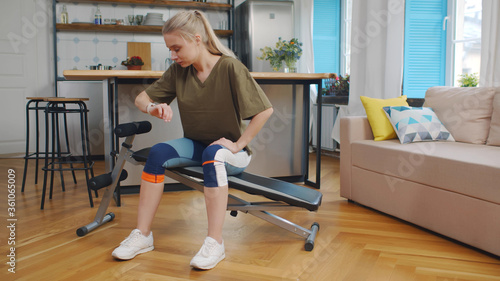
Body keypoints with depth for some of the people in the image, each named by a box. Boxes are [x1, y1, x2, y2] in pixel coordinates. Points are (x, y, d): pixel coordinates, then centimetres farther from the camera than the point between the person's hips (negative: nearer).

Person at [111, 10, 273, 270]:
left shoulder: (230, 67, -17)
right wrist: (152, 107, -19)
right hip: (195, 144, 5)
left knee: (213, 154, -38)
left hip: (228, 148, -5)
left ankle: (215, 242, -32)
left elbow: (265, 109, -18)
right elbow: (141, 98, 5)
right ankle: (142, 235, -13)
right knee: (158, 152, -23)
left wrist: (239, 144, -17)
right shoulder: (178, 71, -1)